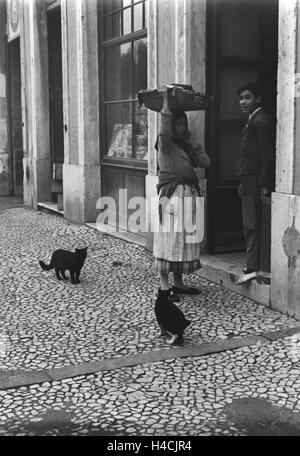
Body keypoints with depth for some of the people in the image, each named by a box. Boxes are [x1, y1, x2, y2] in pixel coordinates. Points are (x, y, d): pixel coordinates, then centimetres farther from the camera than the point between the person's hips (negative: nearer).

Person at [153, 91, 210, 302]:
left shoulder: (185, 146, 18)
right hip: (171, 194, -8)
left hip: (189, 194, 8)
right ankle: (164, 286, 0)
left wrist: (192, 141, 6)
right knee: (169, 238, -6)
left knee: (184, 239, 11)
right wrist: (166, 102, -20)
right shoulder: (165, 143, -3)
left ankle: (178, 282, 21)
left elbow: (205, 162, 8)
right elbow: (165, 131, -27)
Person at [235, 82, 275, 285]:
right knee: (251, 225, 12)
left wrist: (264, 185, -21)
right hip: (250, 181, 10)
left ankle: (253, 267, -6)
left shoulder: (260, 121, -13)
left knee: (252, 225, -8)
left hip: (255, 182, -10)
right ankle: (253, 265, 18)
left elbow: (267, 155, -18)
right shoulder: (254, 120, 18)